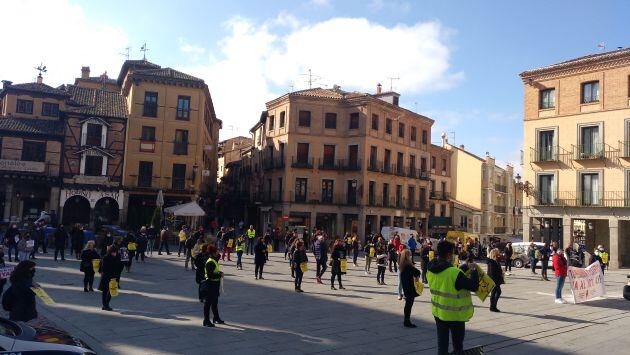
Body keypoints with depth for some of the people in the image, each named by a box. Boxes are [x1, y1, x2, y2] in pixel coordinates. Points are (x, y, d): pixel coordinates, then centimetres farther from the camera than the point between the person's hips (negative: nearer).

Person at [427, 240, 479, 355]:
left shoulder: (431, 269, -7)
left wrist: (465, 268, 10)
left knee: (442, 341, 15)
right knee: (457, 342, 16)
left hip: (438, 312, 5)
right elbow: (474, 286, -21)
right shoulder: (455, 273, -29)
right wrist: (474, 270, -7)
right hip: (455, 314, -5)